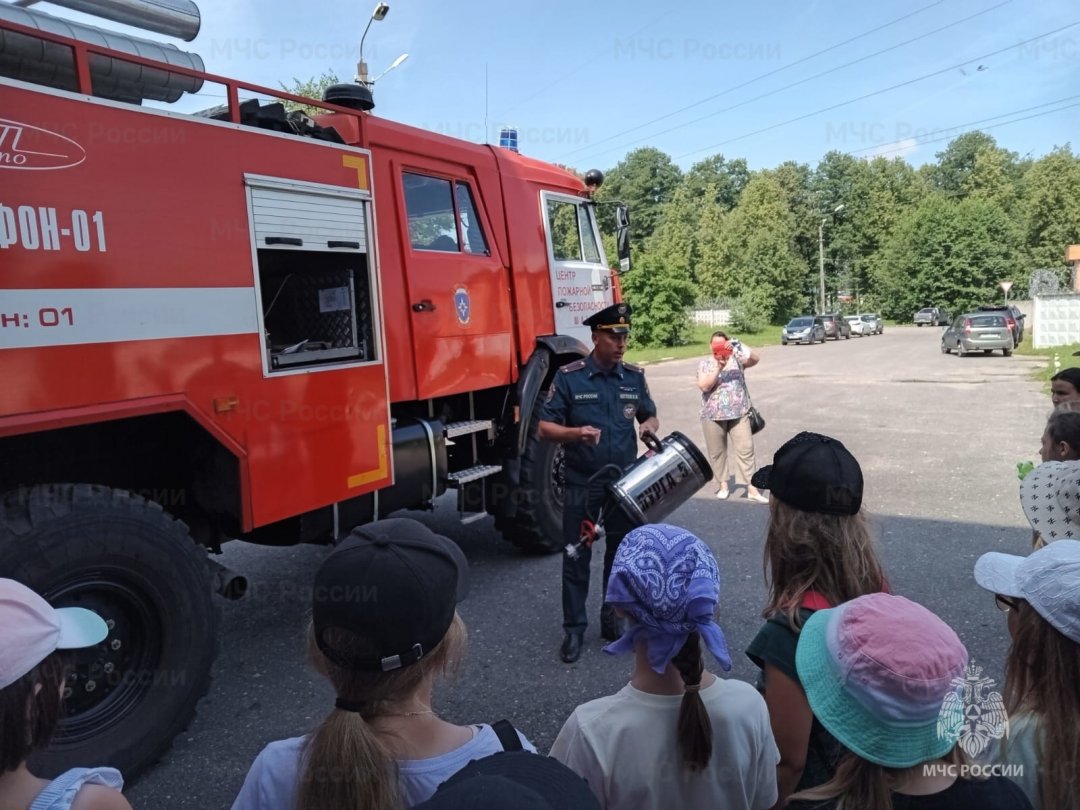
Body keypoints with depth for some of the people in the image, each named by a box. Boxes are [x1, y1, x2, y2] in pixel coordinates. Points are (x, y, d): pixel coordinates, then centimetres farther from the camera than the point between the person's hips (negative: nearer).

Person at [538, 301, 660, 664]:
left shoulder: (635, 377, 3)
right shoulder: (568, 377, -9)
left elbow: (650, 417, 16)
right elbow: (545, 429, -9)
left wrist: (648, 427, -8)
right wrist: (575, 433, -28)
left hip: (625, 484, 4)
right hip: (582, 486, -3)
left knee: (621, 555, 14)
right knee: (576, 559, 5)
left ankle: (613, 620, 31)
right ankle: (574, 629, 19)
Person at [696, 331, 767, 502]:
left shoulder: (736, 358, 5)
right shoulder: (704, 363, 1)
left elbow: (755, 359, -13)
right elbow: (704, 386, -12)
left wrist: (739, 346, -27)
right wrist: (718, 368, -21)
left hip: (739, 412, 0)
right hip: (713, 414, 0)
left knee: (746, 449, -2)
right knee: (717, 452, 8)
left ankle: (752, 489, 1)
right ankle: (723, 485, 23)